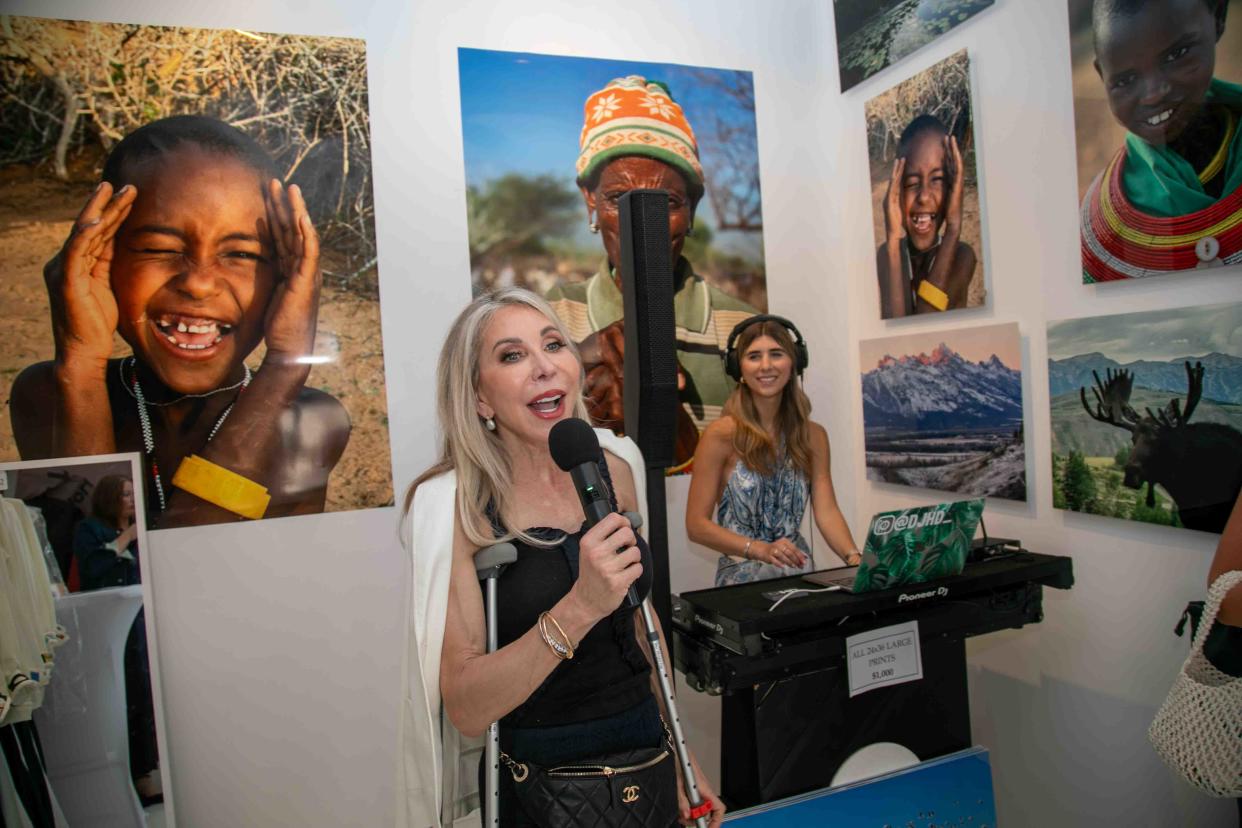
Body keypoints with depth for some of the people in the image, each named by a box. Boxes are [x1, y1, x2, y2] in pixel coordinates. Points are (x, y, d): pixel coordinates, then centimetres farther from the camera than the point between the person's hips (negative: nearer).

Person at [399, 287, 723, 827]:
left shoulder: (614, 465, -5)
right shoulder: (452, 505, -18)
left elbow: (639, 616, 7)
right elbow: (466, 711, -21)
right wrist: (578, 609, -35)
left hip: (647, 762, 4)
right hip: (537, 783, -4)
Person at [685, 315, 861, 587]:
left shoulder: (813, 435, 5)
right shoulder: (721, 435, -9)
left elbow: (826, 511, -2)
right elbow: (697, 524, -9)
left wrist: (855, 558, -21)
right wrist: (759, 549, -23)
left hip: (800, 574, 4)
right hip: (742, 577, -4)